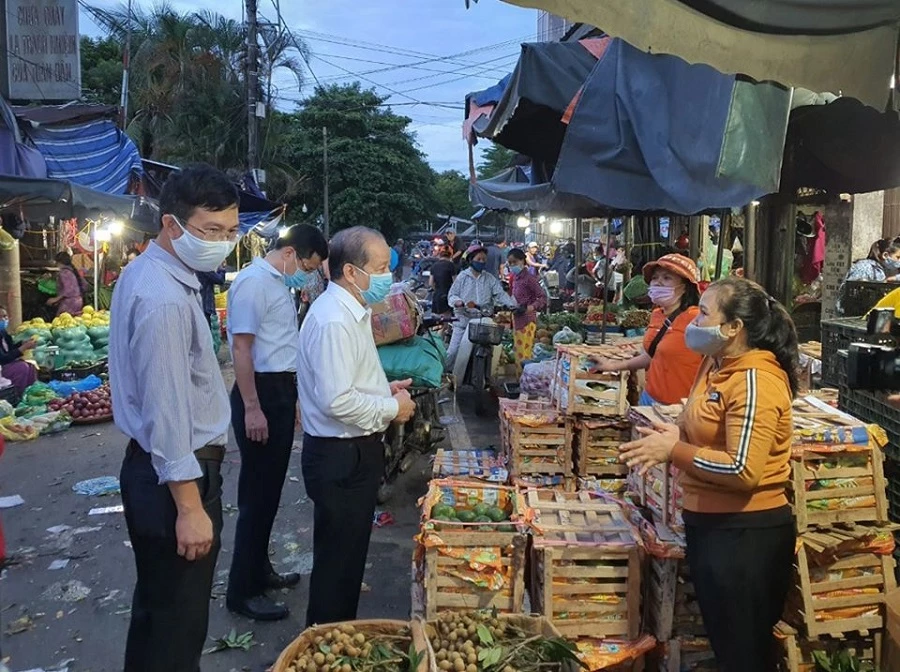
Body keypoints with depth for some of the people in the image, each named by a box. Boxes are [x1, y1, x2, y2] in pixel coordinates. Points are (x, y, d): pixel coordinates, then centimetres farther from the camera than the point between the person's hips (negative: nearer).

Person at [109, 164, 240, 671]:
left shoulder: (149, 273, 9)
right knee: (177, 626, 5)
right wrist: (190, 507, -22)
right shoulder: (164, 299, -25)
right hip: (177, 476, -10)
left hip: (153, 468, 10)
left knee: (158, 608, 25)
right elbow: (165, 411, -26)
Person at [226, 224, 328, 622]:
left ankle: (259, 570, 31)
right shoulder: (253, 282, -16)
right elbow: (241, 349, -21)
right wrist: (252, 409, -23)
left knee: (270, 489, 17)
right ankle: (242, 591, 9)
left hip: (281, 392, 10)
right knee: (257, 493, -3)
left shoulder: (279, 283, 14)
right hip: (261, 394, -10)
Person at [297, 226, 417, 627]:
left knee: (350, 553, 23)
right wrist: (391, 409, -16)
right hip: (340, 455, -11)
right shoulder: (333, 321, -23)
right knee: (339, 559, 5)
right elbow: (336, 401, -29)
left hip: (356, 449, 11)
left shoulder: (353, 312, 10)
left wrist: (385, 390, 7)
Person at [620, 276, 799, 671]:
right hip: (709, 522, 10)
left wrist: (673, 451, -23)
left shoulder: (754, 380, -22)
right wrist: (676, 435, 0)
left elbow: (744, 471, -28)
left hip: (746, 532, -10)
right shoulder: (716, 364, 7)